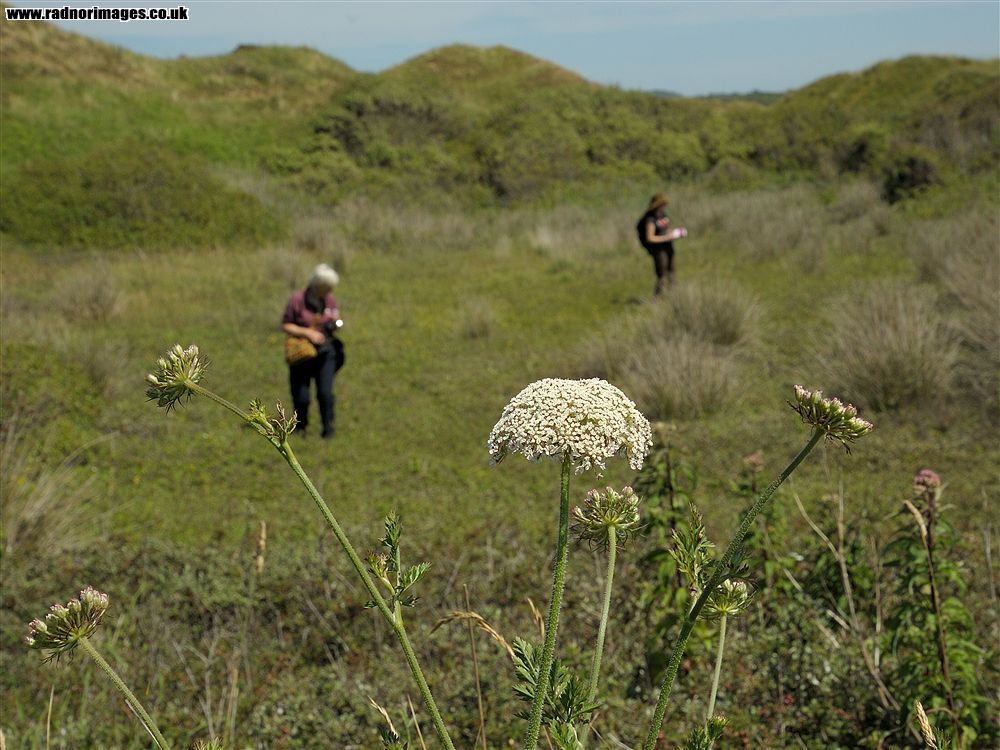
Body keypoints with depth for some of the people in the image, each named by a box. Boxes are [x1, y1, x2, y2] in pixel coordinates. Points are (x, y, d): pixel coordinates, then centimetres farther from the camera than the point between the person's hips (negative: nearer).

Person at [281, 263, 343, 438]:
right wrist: (308, 333, -20)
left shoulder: (329, 299, 1)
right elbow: (285, 325, -8)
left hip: (325, 352, 2)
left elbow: (336, 322, 14)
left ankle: (328, 427, 7)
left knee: (325, 392, -11)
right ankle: (301, 425, 29)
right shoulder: (297, 300, -12)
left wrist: (335, 322, -10)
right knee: (301, 396, 3)